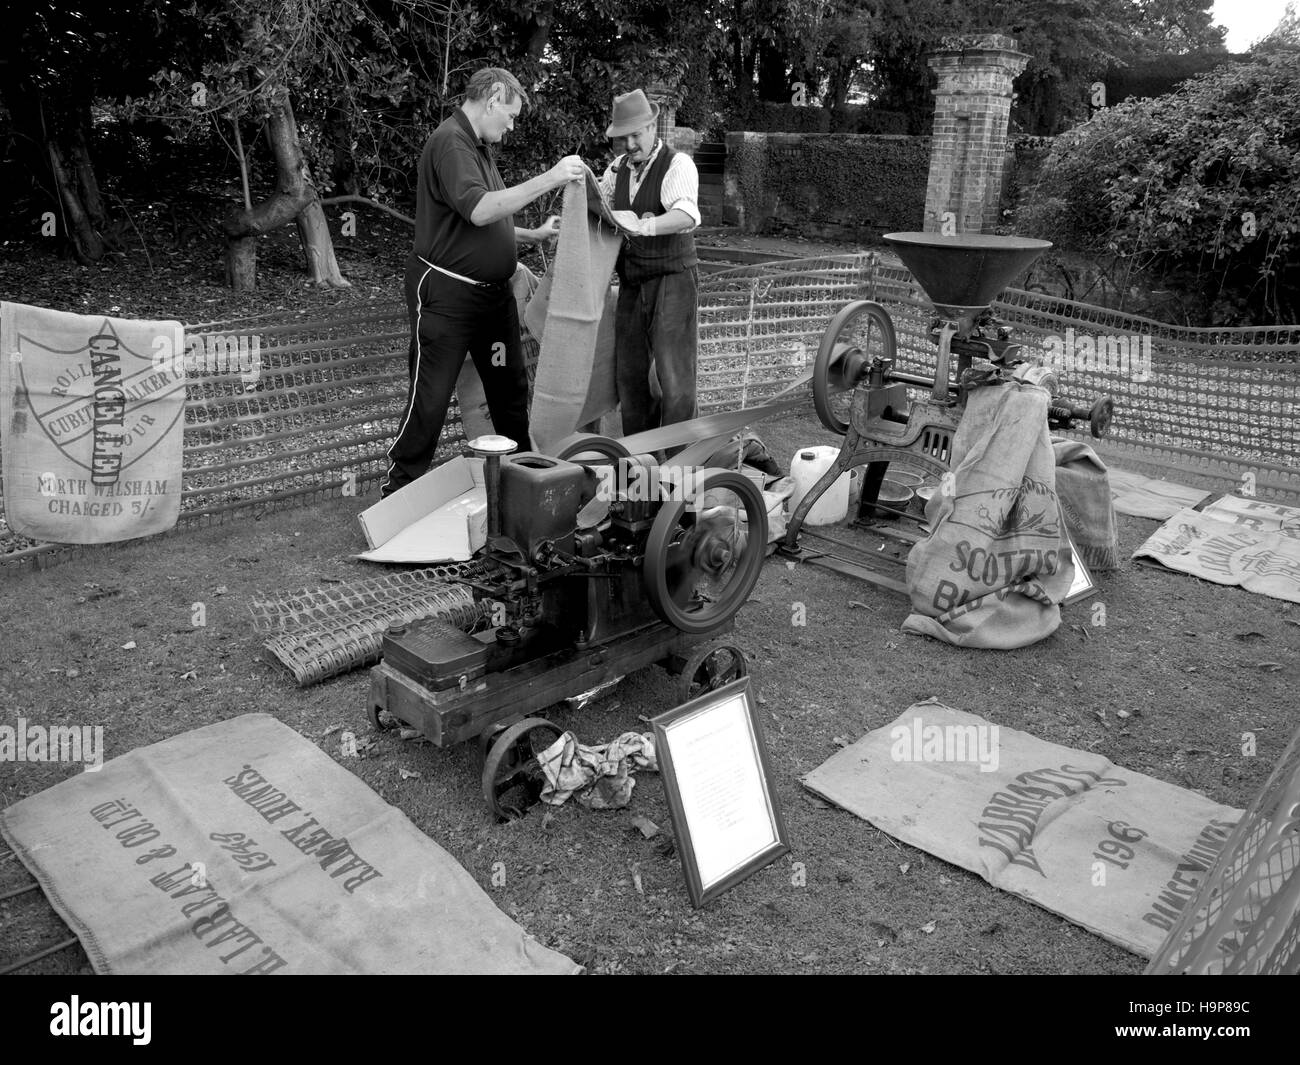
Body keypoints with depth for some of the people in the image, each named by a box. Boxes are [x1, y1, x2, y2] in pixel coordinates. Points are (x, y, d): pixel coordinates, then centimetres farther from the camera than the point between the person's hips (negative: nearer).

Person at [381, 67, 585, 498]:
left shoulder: (481, 147, 17)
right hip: (446, 293, -10)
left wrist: (535, 234, 16)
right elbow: (479, 210, -30)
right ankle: (399, 491, 8)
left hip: (492, 291, 10)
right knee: (429, 398, -4)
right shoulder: (450, 142, -15)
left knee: (511, 386, 16)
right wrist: (549, 179, -28)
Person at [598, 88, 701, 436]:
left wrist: (643, 226, -40)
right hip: (631, 285, 6)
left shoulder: (677, 164, -9)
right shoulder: (617, 169, 11)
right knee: (628, 374, 8)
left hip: (671, 280, -6)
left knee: (674, 376, -9)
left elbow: (687, 215, -26)